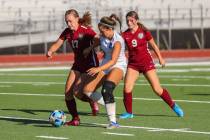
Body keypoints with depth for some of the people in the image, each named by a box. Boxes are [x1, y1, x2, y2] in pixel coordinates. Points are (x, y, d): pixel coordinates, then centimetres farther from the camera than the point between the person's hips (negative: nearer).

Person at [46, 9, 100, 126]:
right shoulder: (67, 32, 4)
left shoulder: (86, 30, -15)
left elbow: (99, 40, -26)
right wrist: (50, 51, -11)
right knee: (68, 92, -3)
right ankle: (75, 119, 10)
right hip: (78, 65, 7)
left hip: (90, 64, -7)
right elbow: (57, 44, 9)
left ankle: (92, 102, 13)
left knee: (77, 91, -18)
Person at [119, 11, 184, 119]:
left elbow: (153, 45, 4)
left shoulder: (144, 32, -7)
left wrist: (160, 58, 9)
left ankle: (173, 106, 17)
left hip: (146, 62, -2)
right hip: (133, 64, 2)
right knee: (127, 88, -13)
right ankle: (129, 112, 4)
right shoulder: (125, 35, -3)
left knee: (157, 89, -3)